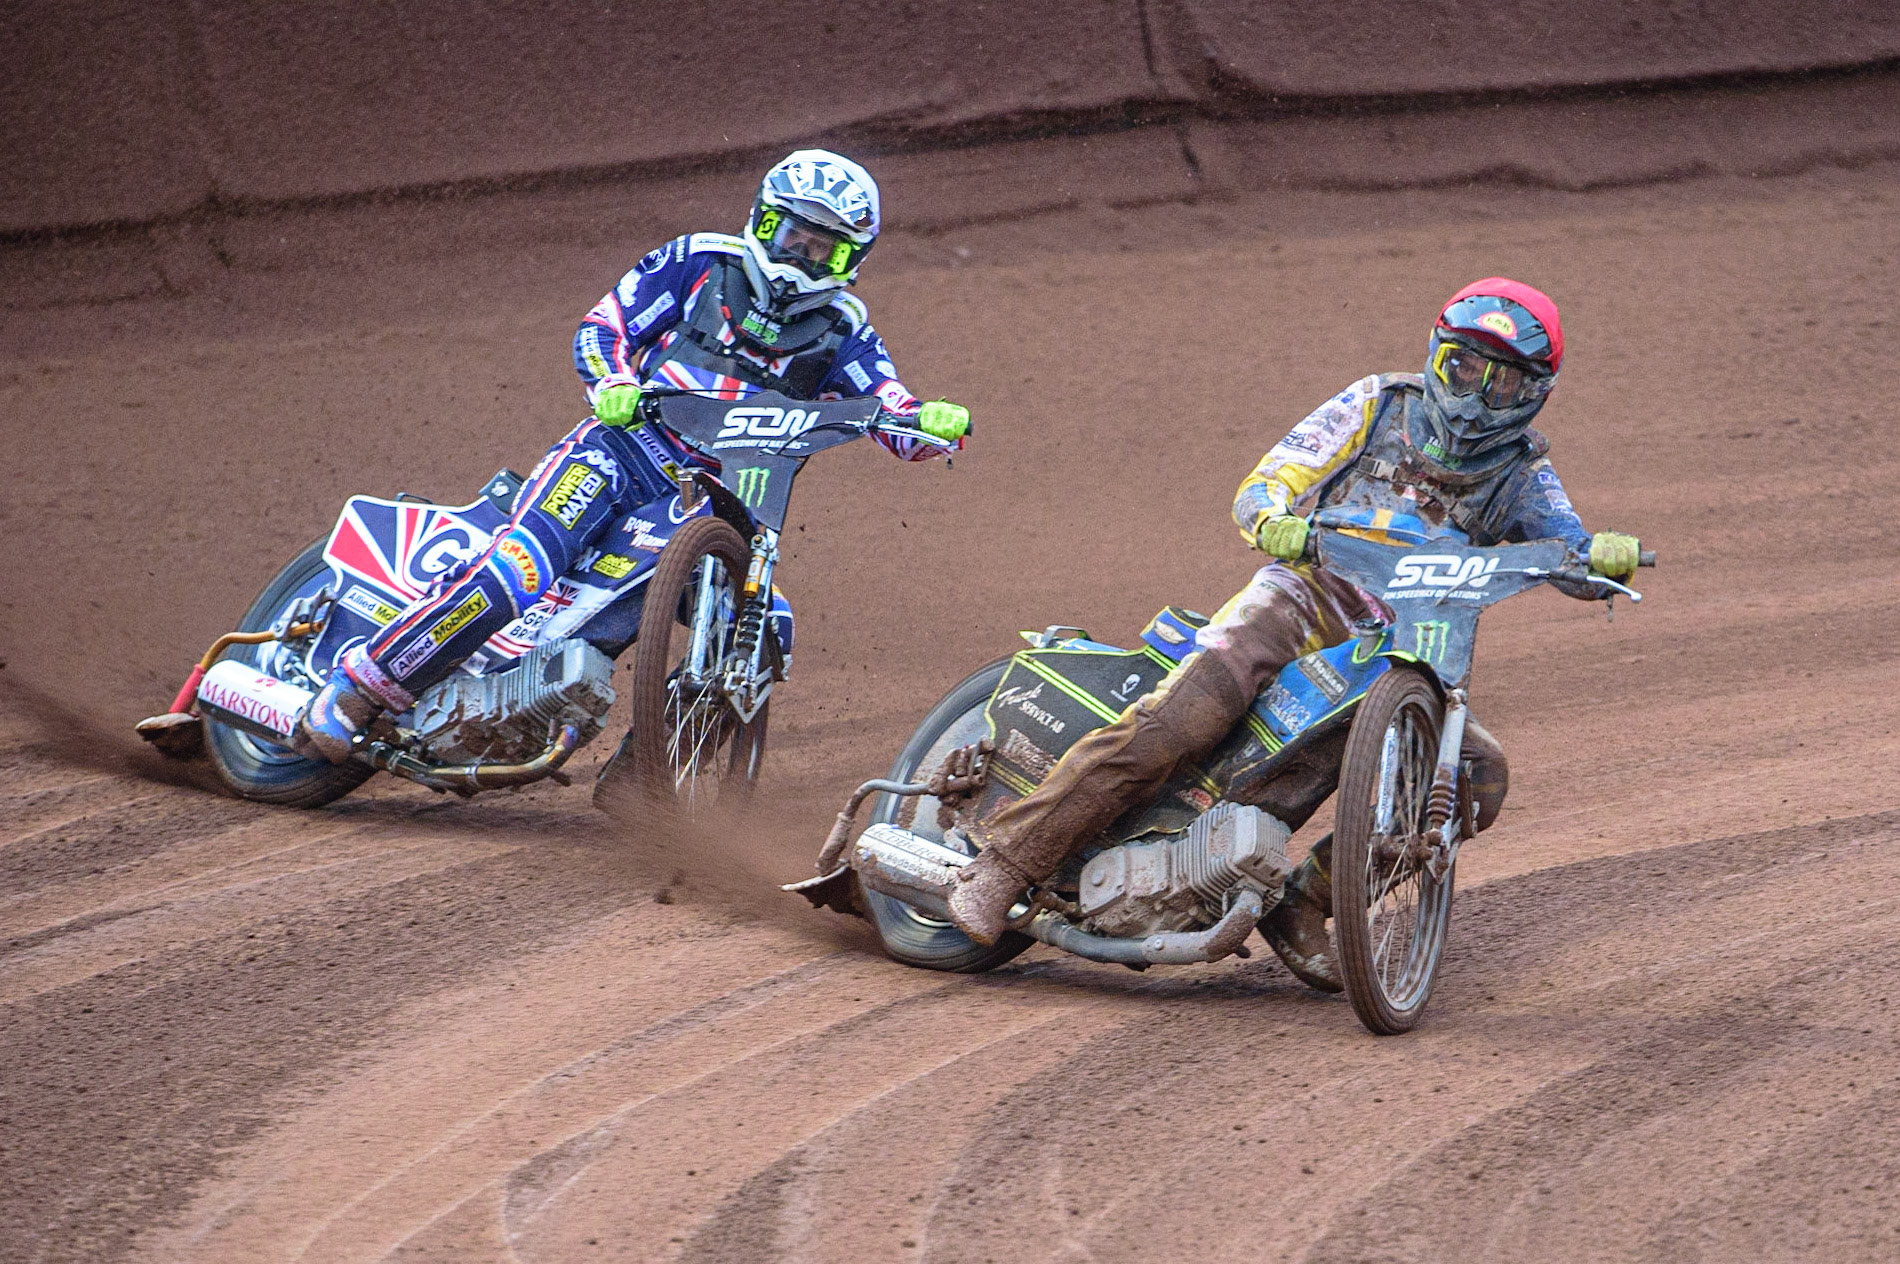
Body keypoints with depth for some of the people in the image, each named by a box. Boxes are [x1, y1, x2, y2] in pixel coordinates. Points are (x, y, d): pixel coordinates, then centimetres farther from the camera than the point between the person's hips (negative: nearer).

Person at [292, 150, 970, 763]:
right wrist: (614, 386, -15)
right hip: (624, 451, -4)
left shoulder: (841, 332, 13)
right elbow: (604, 323, 6)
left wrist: (934, 421, -20)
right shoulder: (699, 262, 8)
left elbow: (896, 419, 4)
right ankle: (360, 683, -19)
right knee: (516, 569, -28)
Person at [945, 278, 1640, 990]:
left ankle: (1304, 899, -9)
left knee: (1479, 774, -20)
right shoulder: (1381, 405, 4)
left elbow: (1573, 557, -3)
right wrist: (1276, 521, -27)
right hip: (1305, 597, -3)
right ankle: (1003, 864, -22)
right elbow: (1264, 485, -2)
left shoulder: (1520, 471, 11)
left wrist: (1606, 555, -29)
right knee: (1171, 726, -26)